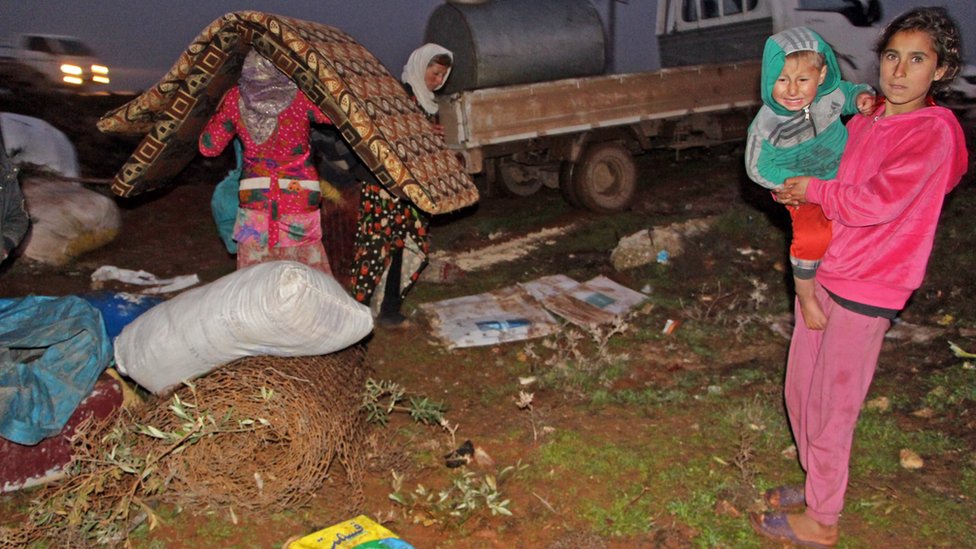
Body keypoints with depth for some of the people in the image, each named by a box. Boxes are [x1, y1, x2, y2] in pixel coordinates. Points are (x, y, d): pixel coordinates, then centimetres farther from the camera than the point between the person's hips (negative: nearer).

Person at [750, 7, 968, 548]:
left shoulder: (933, 132, -14)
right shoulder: (862, 122, 8)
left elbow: (877, 201, -25)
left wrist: (814, 191, -12)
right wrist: (795, 188, -1)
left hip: (866, 290, -7)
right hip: (821, 274, 8)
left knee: (831, 409, 3)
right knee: (800, 390, 17)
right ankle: (818, 486, 38)